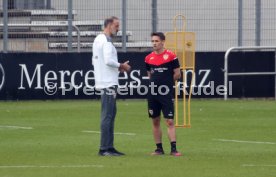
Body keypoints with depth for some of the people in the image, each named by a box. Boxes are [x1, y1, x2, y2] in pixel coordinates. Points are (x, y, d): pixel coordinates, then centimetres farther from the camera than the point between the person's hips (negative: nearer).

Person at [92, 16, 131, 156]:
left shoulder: (98, 40, 16)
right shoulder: (106, 41, -13)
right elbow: (108, 60, -23)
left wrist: (117, 67, 15)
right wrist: (121, 66, -7)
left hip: (104, 83, 10)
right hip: (108, 83, -10)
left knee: (111, 113, 14)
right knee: (107, 115, -8)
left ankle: (109, 147, 15)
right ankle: (104, 148, -8)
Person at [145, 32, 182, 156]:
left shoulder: (170, 56, -5)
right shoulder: (149, 58, 8)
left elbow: (177, 74, 0)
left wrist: (166, 82, 4)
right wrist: (156, 82, 9)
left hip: (166, 94, -5)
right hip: (153, 94, 5)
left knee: (169, 121, -8)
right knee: (155, 122, 7)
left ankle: (173, 149, -10)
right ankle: (159, 148, 14)